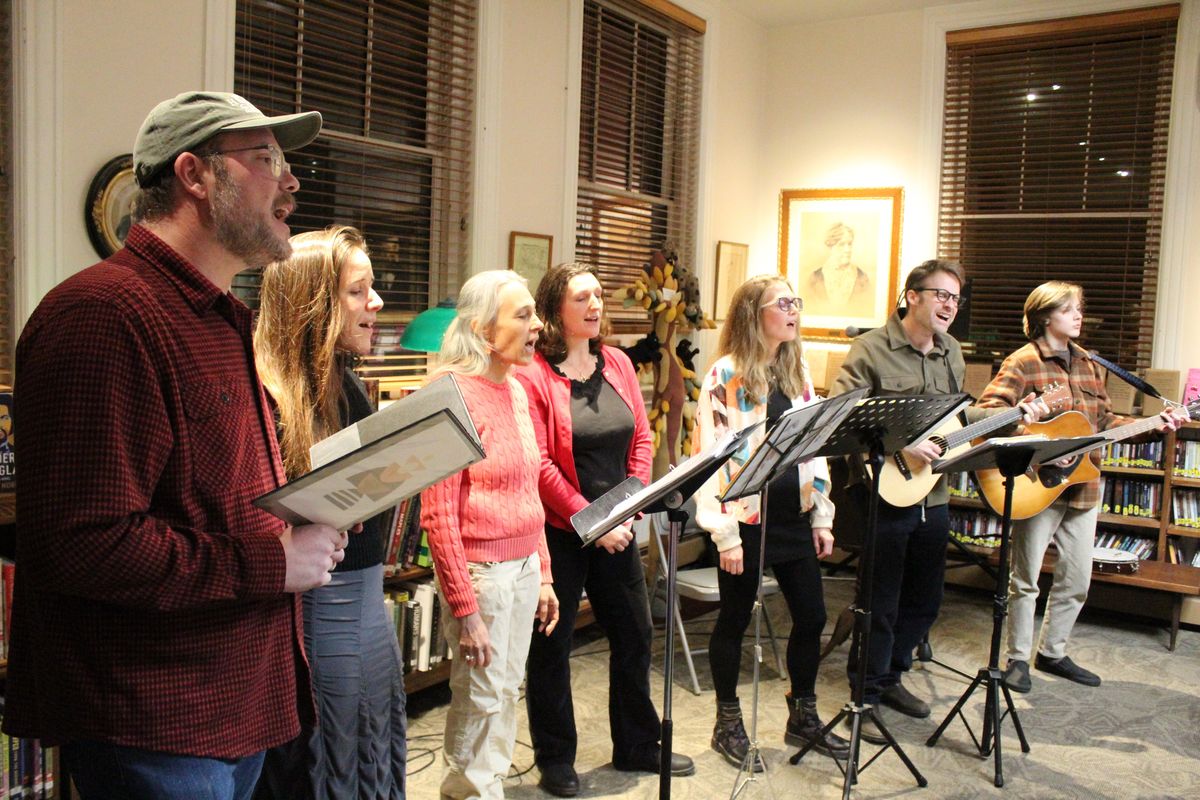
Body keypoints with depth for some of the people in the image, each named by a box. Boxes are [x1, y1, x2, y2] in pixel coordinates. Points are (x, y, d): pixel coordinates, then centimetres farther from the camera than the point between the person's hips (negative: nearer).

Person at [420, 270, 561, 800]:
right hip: (481, 569, -7)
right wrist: (464, 608, -17)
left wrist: (543, 573, 16)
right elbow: (438, 514, -17)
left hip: (524, 565, 8)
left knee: (507, 690, 16)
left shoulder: (516, 390, 10)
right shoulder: (454, 393, -15)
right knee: (480, 698, 4)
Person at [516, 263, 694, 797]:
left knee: (634, 635, 15)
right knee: (552, 644, 8)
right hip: (558, 530, -6)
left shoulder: (618, 365, 7)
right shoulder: (533, 375, -12)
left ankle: (636, 746, 34)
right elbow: (538, 463, -17)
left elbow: (642, 439, 8)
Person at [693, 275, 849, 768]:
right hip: (746, 518, -6)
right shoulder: (726, 375, -11)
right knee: (735, 619, 8)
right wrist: (725, 533, -16)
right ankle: (728, 724, 25)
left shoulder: (797, 370, 10)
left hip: (793, 516, 7)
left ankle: (803, 717, 30)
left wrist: (821, 516, 11)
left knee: (811, 615, 11)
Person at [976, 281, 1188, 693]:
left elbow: (1105, 421, 17)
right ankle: (1017, 658, 18)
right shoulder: (1022, 363, -9)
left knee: (1077, 579, 14)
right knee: (1026, 578, 4)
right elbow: (988, 410, -20)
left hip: (1083, 485, 7)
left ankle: (1052, 652, 30)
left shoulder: (1087, 364, 13)